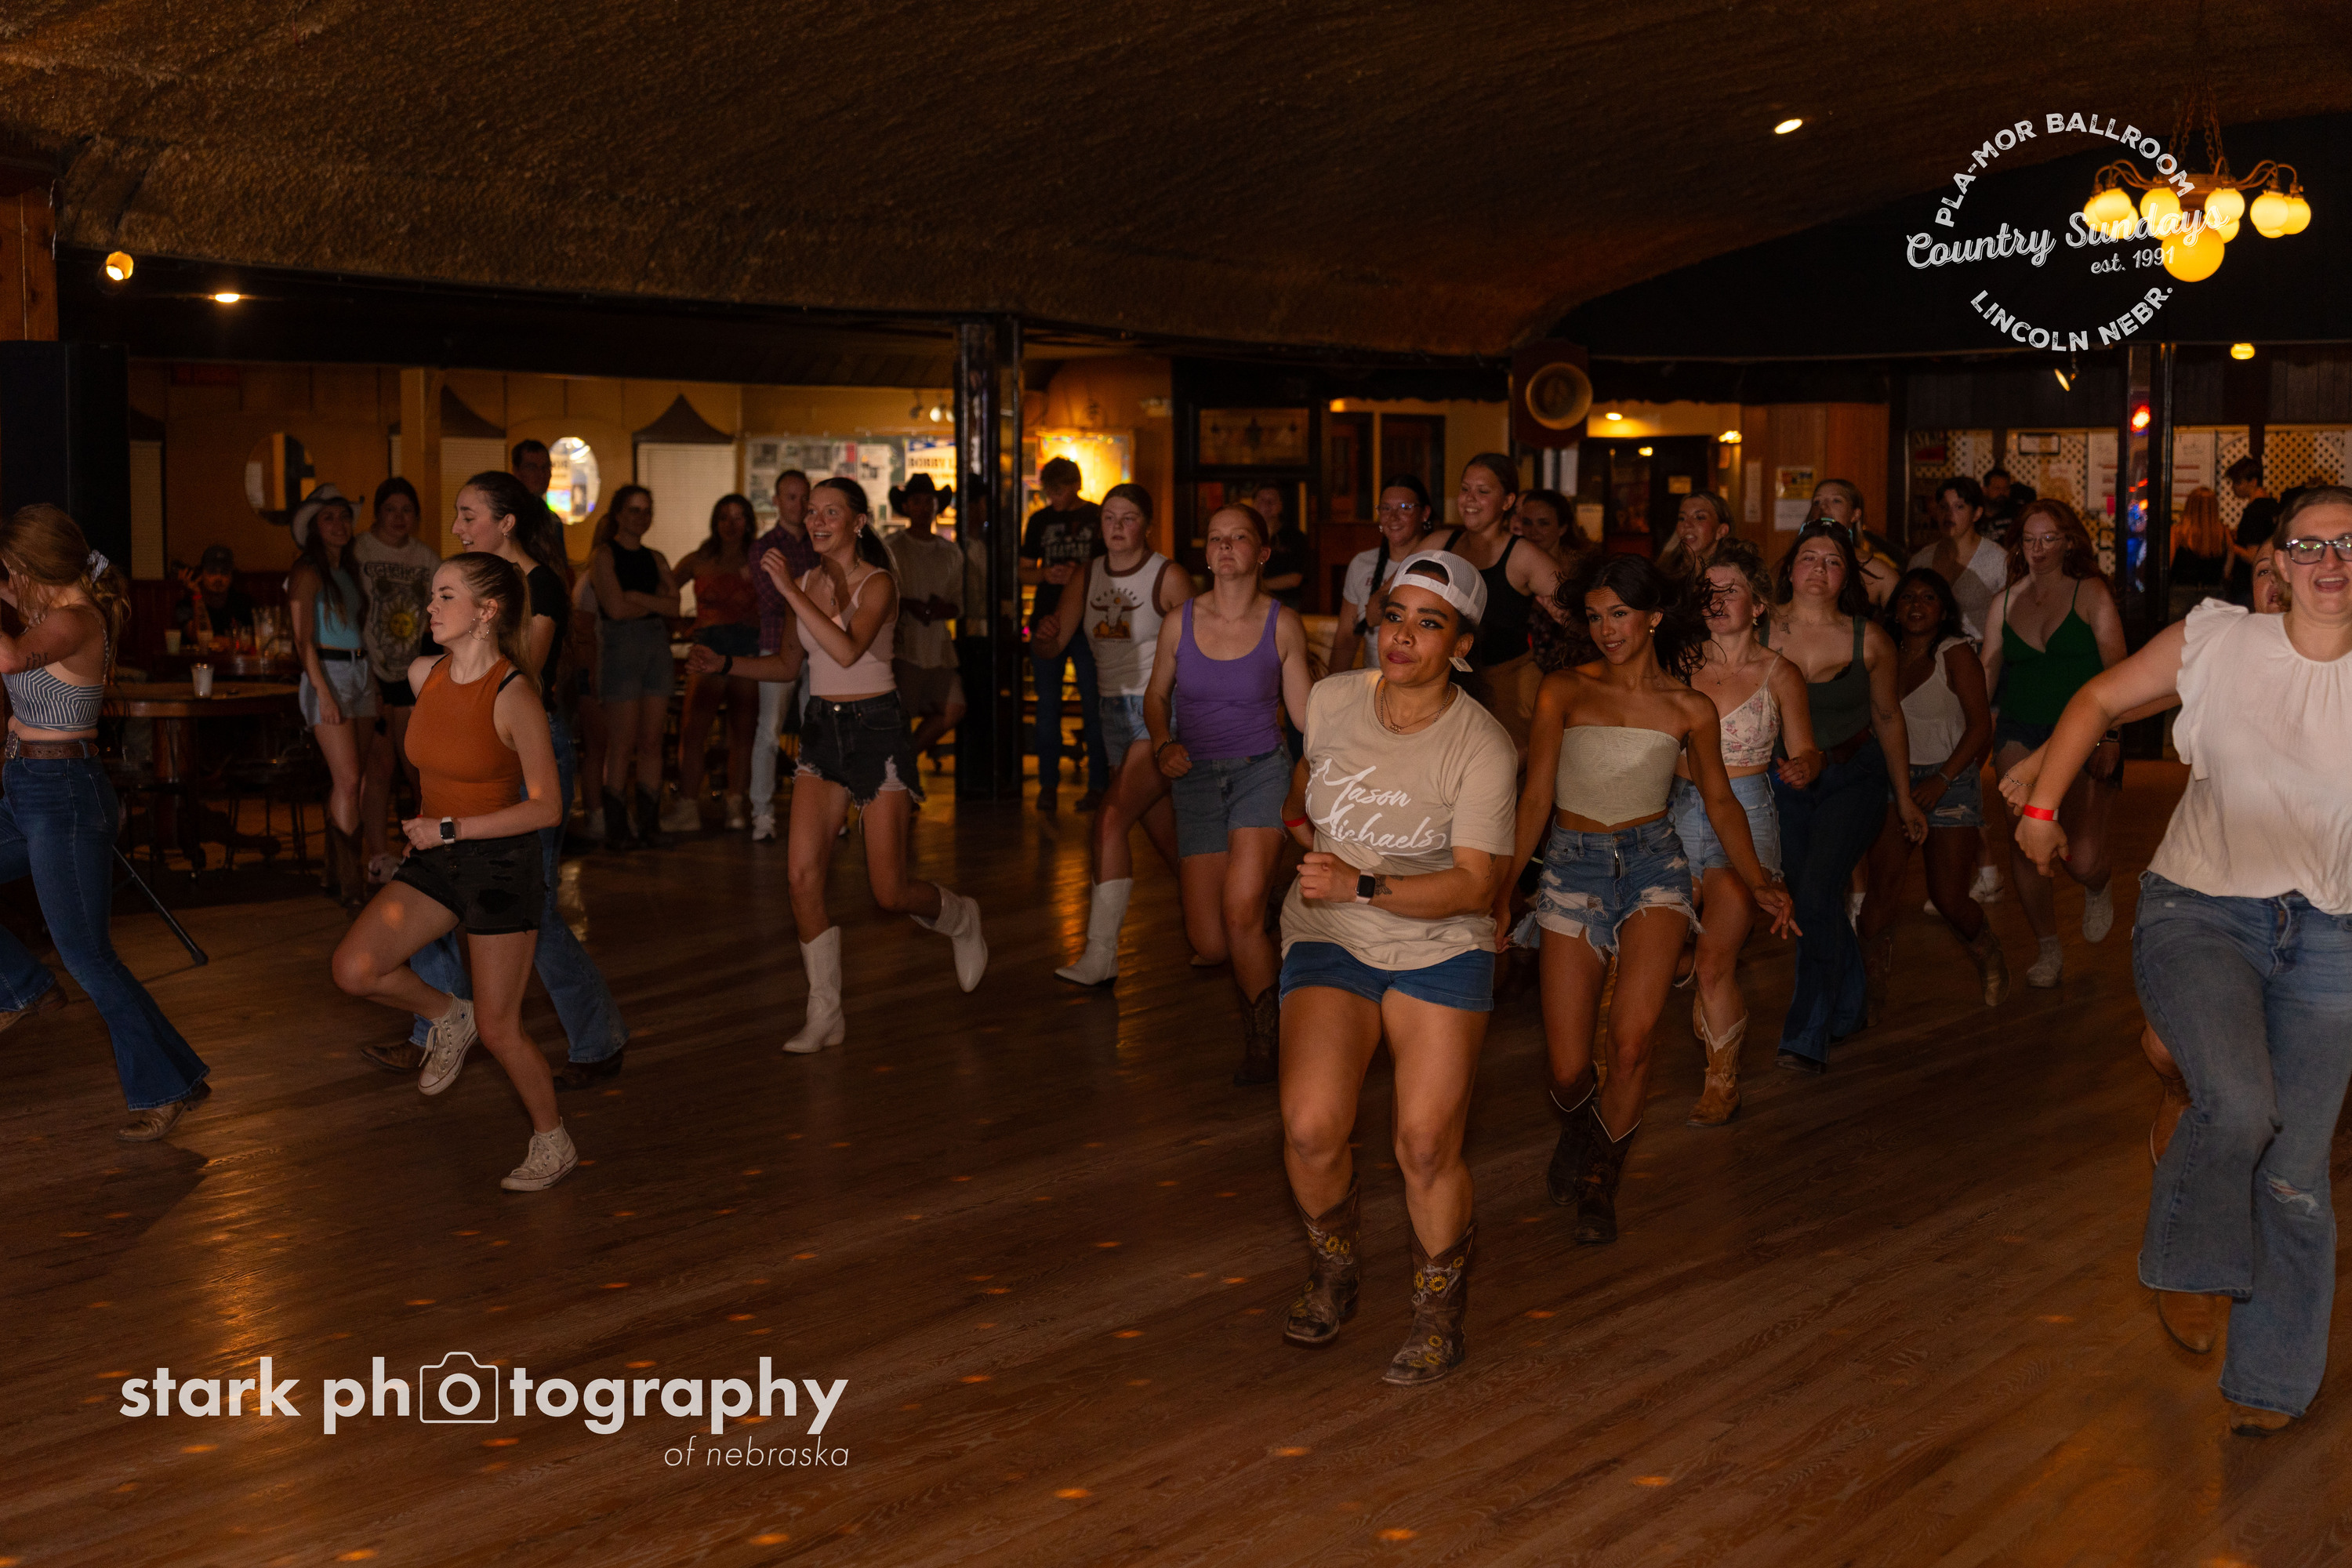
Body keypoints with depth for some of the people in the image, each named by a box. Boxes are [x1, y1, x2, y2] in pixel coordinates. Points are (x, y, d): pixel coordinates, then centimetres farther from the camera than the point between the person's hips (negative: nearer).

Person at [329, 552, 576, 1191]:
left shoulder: (514, 696, -20)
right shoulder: (424, 674, -1)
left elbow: (547, 807, -19)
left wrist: (452, 828, -20)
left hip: (501, 863, -6)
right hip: (437, 857, 6)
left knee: (498, 1029, 0)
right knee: (354, 969, -10)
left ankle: (553, 1143, 22)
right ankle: (449, 1017, 19)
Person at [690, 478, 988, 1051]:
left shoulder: (877, 584, -11)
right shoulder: (808, 582, 8)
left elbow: (848, 650, -30)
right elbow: (791, 665, 20)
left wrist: (789, 590, -29)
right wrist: (724, 663, 8)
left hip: (876, 730, -5)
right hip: (821, 731, 6)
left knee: (890, 892, -3)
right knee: (804, 876, -7)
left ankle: (961, 919, 31)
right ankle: (825, 1014, 4)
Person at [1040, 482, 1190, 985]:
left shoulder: (1169, 577, -8)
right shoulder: (1089, 575, 8)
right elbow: (1053, 645, 5)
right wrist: (1047, 634, -19)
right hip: (1116, 713, 6)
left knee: (1111, 821, -19)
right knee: (1166, 836, 13)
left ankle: (1101, 956, -18)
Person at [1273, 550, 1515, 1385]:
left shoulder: (1482, 746, -15)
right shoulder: (1331, 699, -2)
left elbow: (1473, 883, -19)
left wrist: (1360, 886, -26)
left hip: (1438, 948, -2)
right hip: (1328, 940, 3)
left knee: (1426, 1147, -10)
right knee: (1310, 1128, -16)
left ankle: (1439, 1314, 17)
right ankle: (1331, 1274, 14)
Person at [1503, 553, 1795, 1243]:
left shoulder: (1690, 710, 6)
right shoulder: (1564, 690, 3)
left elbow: (1720, 802, 17)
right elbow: (1535, 798, 0)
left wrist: (1759, 882, 5)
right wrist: (1502, 888, -8)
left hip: (1653, 862, 0)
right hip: (1572, 867, 0)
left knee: (1631, 1038, -19)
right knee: (1569, 1071, -5)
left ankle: (1600, 1181, 6)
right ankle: (1581, 1133, 33)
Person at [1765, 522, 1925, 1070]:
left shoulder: (1869, 639, -7)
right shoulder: (1761, 629, -8)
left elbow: (1888, 719, 6)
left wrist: (1904, 798, 11)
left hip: (1853, 777, -2)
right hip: (1784, 781, 2)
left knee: (1818, 894, -16)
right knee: (1806, 901, 7)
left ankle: (1808, 1037, -9)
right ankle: (1847, 1011, 33)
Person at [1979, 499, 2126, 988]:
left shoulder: (2091, 594, 0)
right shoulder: (2006, 602, 11)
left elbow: (2116, 671, -5)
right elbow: (1986, 671, 15)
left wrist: (2110, 737, -14)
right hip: (2022, 733, 3)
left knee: (2084, 861, -13)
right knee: (2025, 848, -9)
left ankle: (2100, 886, 26)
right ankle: (2048, 950, 10)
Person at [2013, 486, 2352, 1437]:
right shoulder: (2218, 642, -2)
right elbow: (2100, 700, 10)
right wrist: (2042, 807, 7)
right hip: (2198, 912, -2)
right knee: (2239, 1104, -27)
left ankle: (2270, 1377, 23)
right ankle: (2190, 1268, 3)